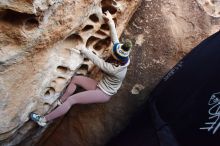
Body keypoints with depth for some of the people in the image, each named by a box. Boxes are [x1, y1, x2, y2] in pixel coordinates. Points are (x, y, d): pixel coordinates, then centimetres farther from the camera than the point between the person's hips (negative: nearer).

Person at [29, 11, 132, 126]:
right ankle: (59, 103, 17)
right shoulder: (122, 57, -13)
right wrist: (111, 22, -8)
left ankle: (44, 120, -1)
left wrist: (83, 50, -15)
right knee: (75, 79, 4)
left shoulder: (114, 69, -34)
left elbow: (97, 61, -27)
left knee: (71, 100, -14)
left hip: (103, 94, -9)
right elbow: (115, 39, -7)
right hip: (101, 86, 9)